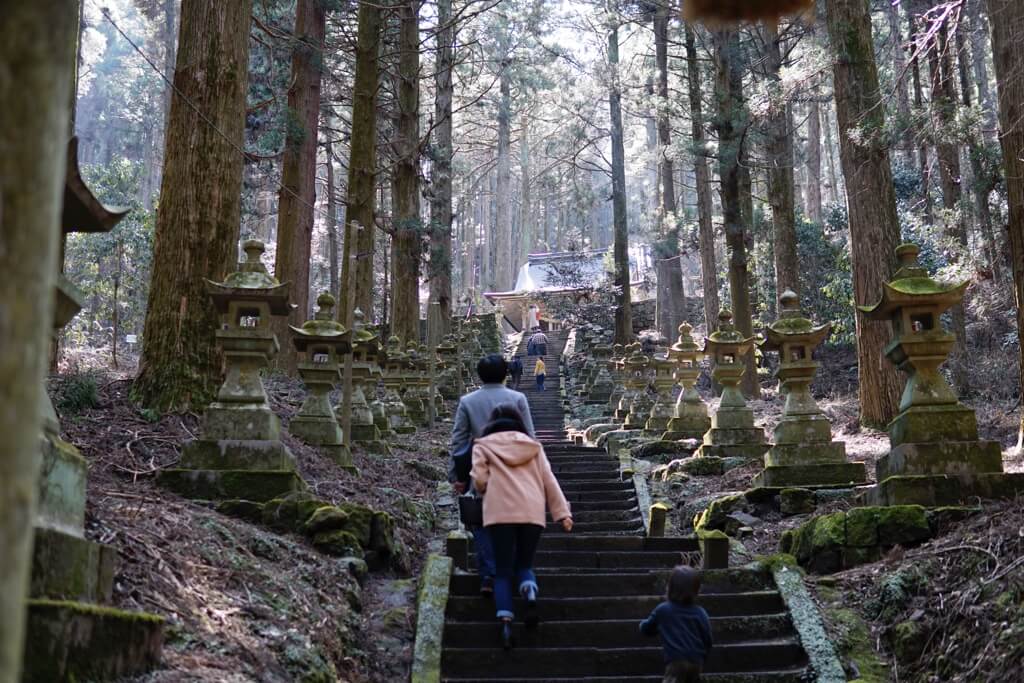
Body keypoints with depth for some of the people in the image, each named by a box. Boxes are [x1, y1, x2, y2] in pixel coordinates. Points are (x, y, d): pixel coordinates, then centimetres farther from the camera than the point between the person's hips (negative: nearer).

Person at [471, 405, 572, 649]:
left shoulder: (483, 445, 12)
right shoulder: (532, 446, 18)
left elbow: (480, 478, 0)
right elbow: (549, 481, 10)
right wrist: (562, 512, 6)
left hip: (500, 512, -2)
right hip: (532, 512, 2)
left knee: (503, 570, 6)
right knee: (524, 564, 18)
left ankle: (506, 623, -10)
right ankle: (531, 595, -13)